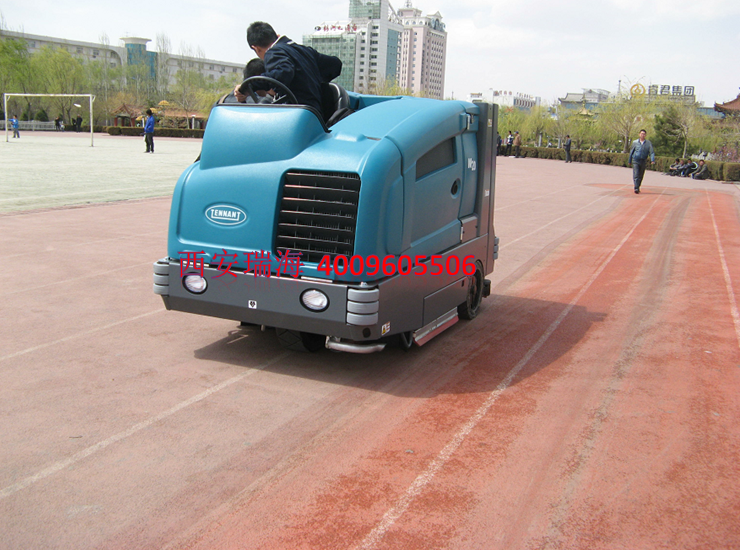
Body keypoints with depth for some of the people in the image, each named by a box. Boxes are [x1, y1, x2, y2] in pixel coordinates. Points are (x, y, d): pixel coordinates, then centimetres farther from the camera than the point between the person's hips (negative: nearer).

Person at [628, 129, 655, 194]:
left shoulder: (648, 143, 4)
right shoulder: (635, 142, 5)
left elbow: (651, 152, -1)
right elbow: (631, 152, 13)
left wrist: (653, 160, -17)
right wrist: (629, 161, 16)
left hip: (643, 161, 2)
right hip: (635, 161, -2)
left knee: (640, 176, 10)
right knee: (636, 175, -14)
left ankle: (637, 187, 25)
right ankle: (636, 188, -18)